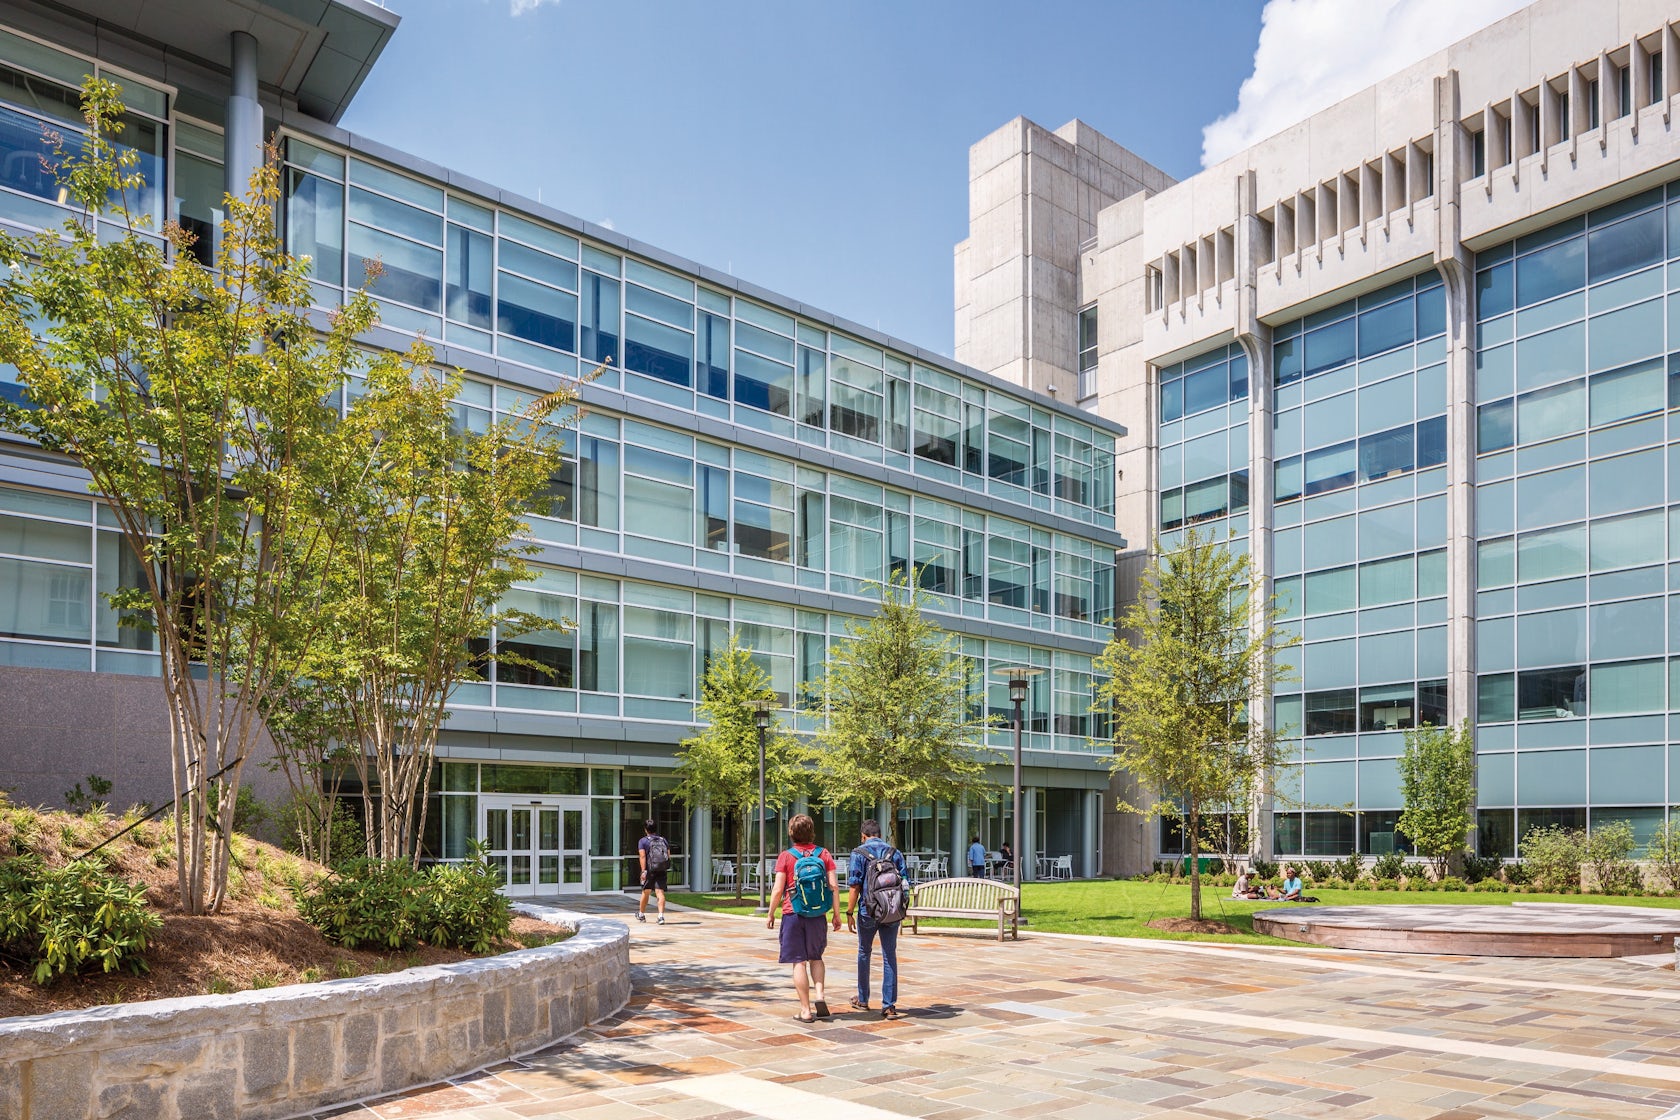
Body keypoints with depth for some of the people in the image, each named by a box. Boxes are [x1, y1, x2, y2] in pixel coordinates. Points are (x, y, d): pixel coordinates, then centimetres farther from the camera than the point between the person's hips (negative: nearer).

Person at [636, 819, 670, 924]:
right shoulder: (664, 840, 12)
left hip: (650, 870, -2)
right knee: (660, 893, -5)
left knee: (645, 892, 14)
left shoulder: (643, 841, 0)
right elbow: (668, 856, 9)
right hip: (662, 871, 2)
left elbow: (642, 856, -11)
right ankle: (661, 916, -20)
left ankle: (641, 915, 32)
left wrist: (643, 871, -16)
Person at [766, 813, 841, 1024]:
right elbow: (834, 886, -2)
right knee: (815, 957, 21)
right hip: (818, 915, 3)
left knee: (799, 962, 3)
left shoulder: (786, 856, -4)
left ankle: (806, 1010, 3)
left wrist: (771, 915, 5)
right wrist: (837, 914, 5)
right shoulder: (824, 854, 2)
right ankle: (819, 994, 1)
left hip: (793, 914, -3)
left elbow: (777, 890, -7)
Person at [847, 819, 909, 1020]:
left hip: (868, 912, -2)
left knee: (864, 953, 17)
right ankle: (889, 1006, 2)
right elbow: (905, 882, 6)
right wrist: (902, 910, 16)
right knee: (890, 956, 6)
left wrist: (849, 913, -5)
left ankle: (863, 1000, 27)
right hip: (893, 912, 2)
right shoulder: (894, 852, 5)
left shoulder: (859, 853, -4)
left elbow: (855, 886, -10)